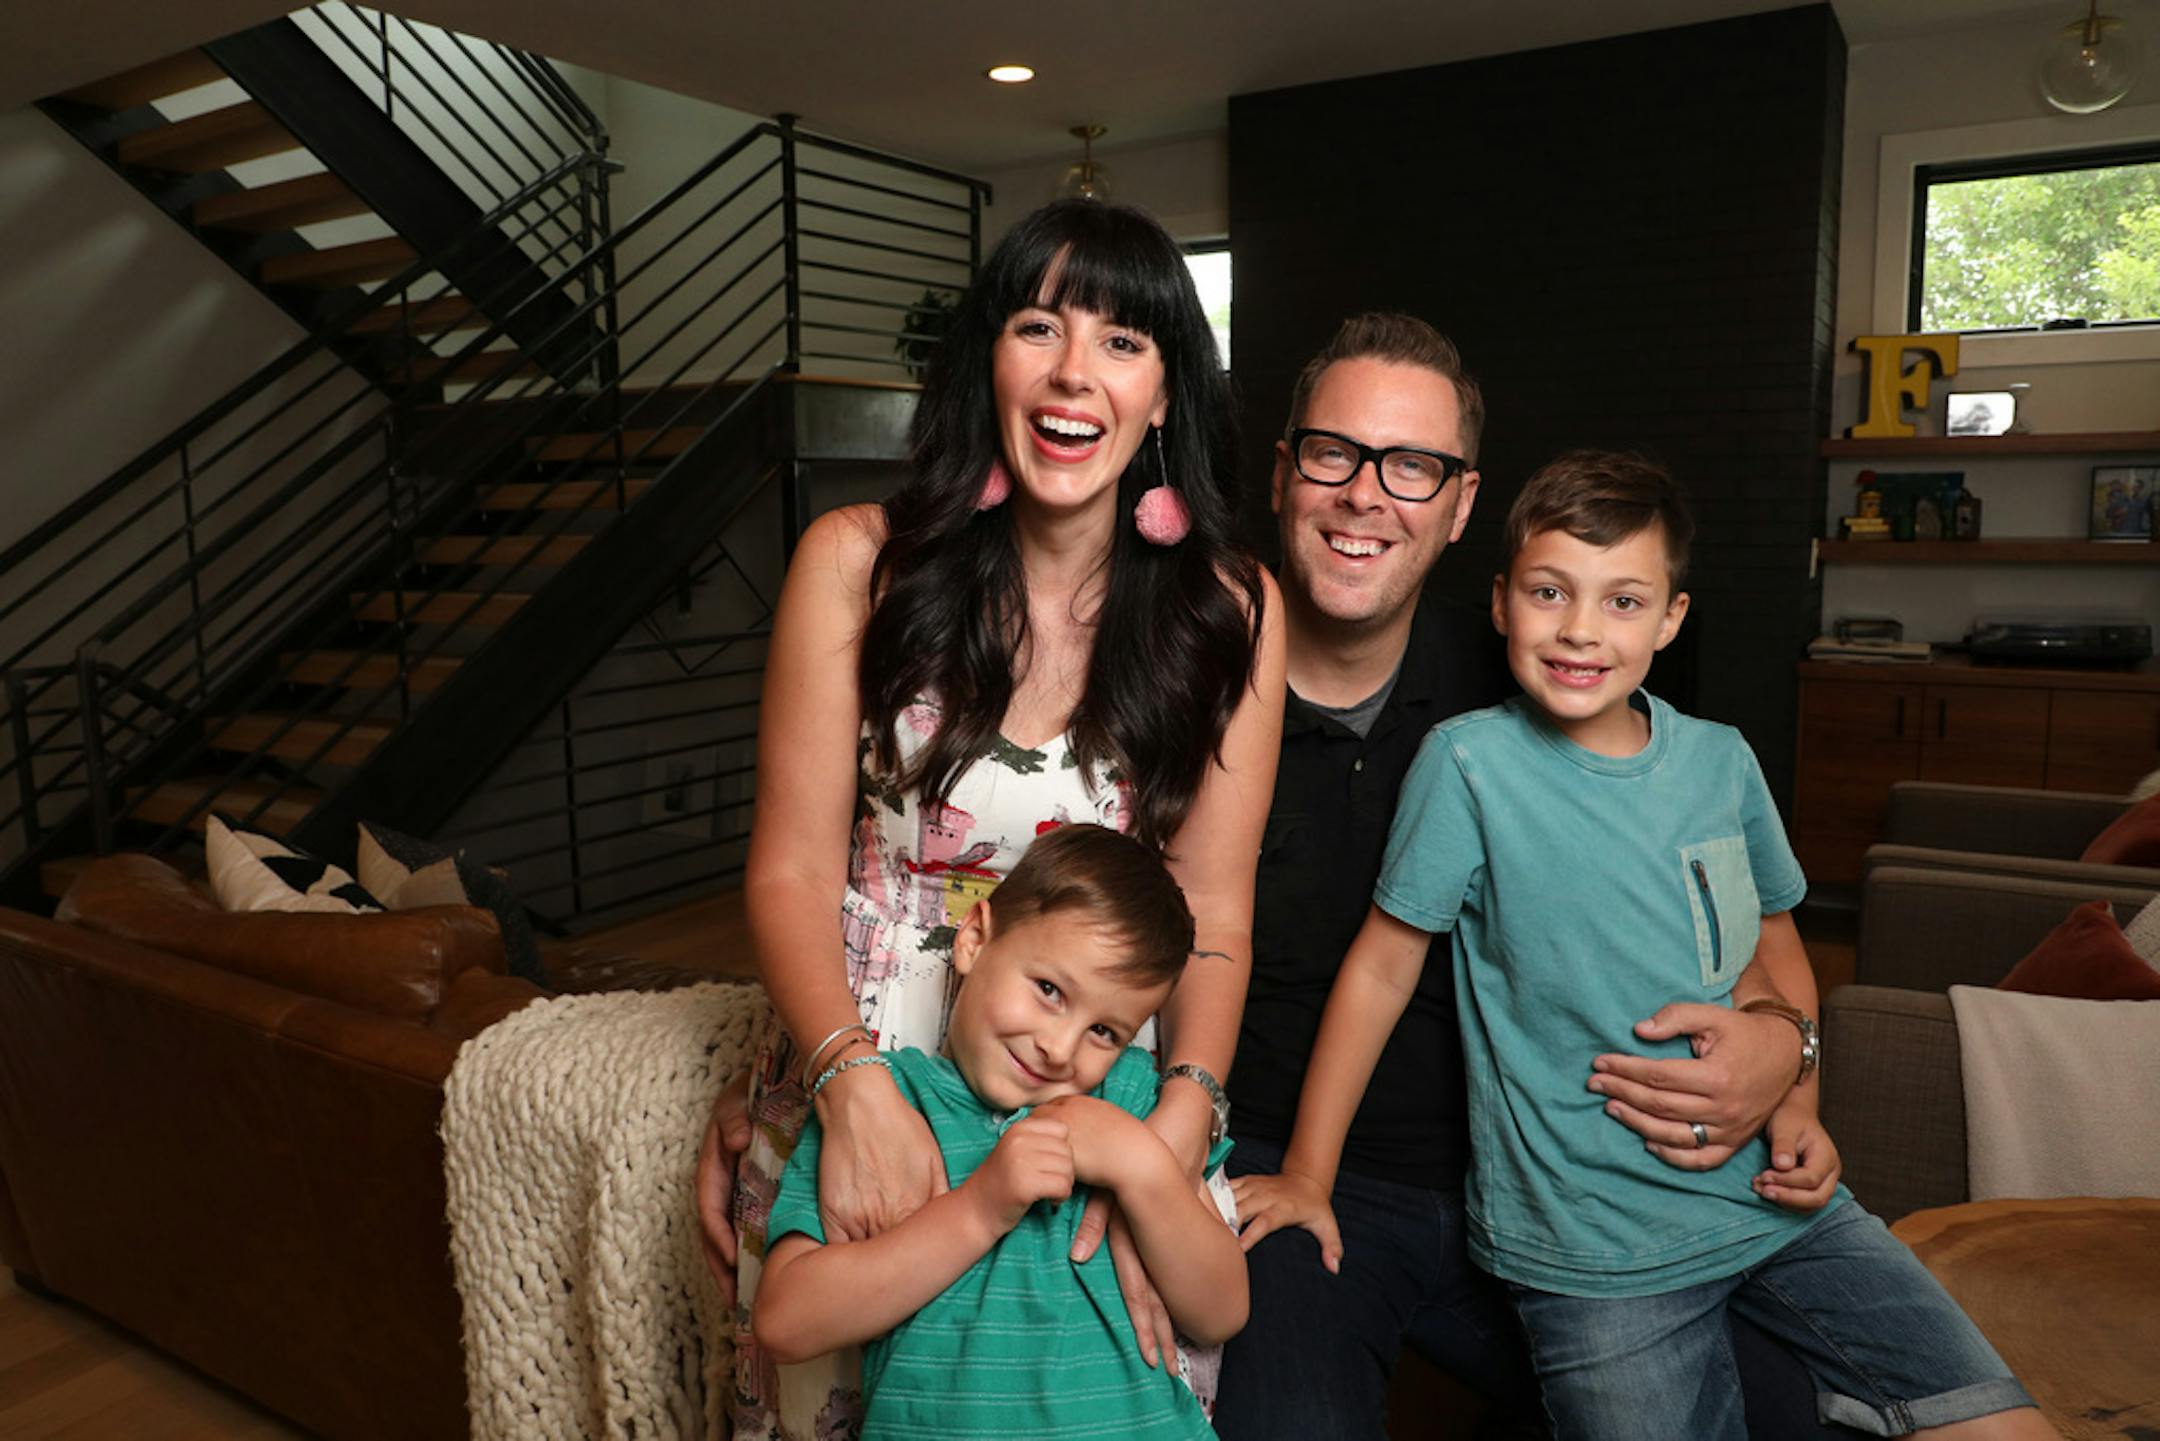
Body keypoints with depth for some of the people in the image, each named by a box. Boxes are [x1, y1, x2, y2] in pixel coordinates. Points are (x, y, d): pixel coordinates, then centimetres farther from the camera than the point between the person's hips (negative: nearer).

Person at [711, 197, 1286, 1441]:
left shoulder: (1230, 611, -5)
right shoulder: (857, 562, -7)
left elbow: (1214, 913, -6)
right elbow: (792, 869, -7)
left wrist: (1180, 1127, -20)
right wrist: (854, 1081, -21)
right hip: (860, 1093, 0)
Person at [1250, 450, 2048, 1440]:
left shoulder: (1721, 759, 2)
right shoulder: (1468, 763, -13)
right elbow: (1383, 965, -9)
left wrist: (1796, 1103, 2)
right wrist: (1305, 1176, -7)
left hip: (1773, 1199, 5)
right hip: (1593, 1240, -4)